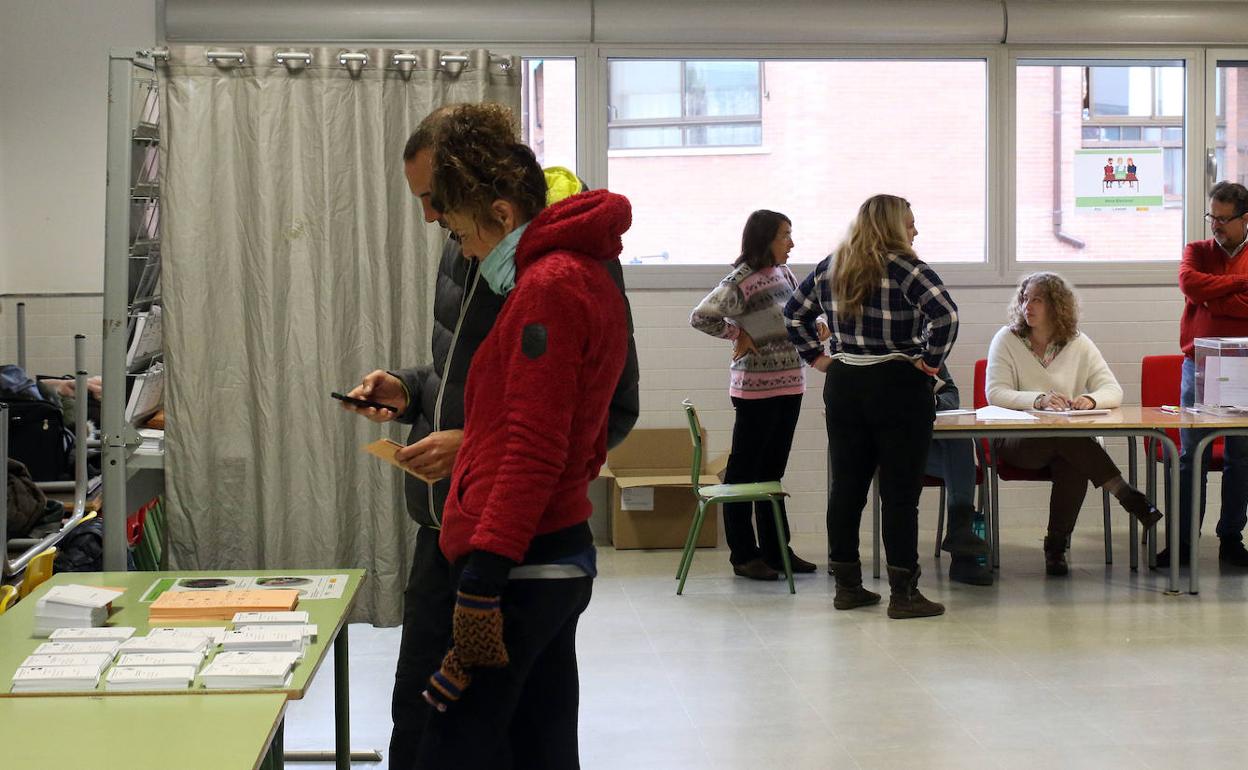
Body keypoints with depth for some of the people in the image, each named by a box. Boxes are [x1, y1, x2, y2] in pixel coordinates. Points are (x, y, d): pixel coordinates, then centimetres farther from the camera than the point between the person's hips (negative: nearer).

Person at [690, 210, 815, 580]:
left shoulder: (784, 272, 9)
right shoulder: (741, 281, -14)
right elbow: (700, 317, -18)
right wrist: (738, 334, -12)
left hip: (790, 384, 8)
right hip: (756, 387, -8)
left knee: (773, 470, 15)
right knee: (744, 470, 3)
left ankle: (776, 549, 22)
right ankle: (744, 554, 9)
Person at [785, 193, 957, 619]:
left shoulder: (828, 269, 7)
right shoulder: (905, 269, -12)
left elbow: (793, 314, 16)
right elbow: (946, 314, -24)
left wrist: (816, 356, 14)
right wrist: (931, 359, -13)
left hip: (843, 387, 6)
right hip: (898, 388, -6)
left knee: (846, 486, 11)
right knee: (900, 493, -1)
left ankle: (847, 586, 18)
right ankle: (904, 594, 2)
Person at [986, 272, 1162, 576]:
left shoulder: (1078, 344, 8)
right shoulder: (1007, 339, 3)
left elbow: (1113, 391, 2)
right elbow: (995, 393, -10)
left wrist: (1091, 399, -24)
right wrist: (1039, 399, -27)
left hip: (1071, 442, 2)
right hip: (1016, 441, -2)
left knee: (1073, 465, -35)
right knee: (1065, 436, -36)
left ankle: (1056, 547, -21)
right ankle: (1127, 495, -32)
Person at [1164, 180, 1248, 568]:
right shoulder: (1197, 251, 10)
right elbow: (1189, 282, -11)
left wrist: (1212, 299, -10)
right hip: (1199, 366, 1)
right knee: (1191, 455, 0)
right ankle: (1183, 540, 3)